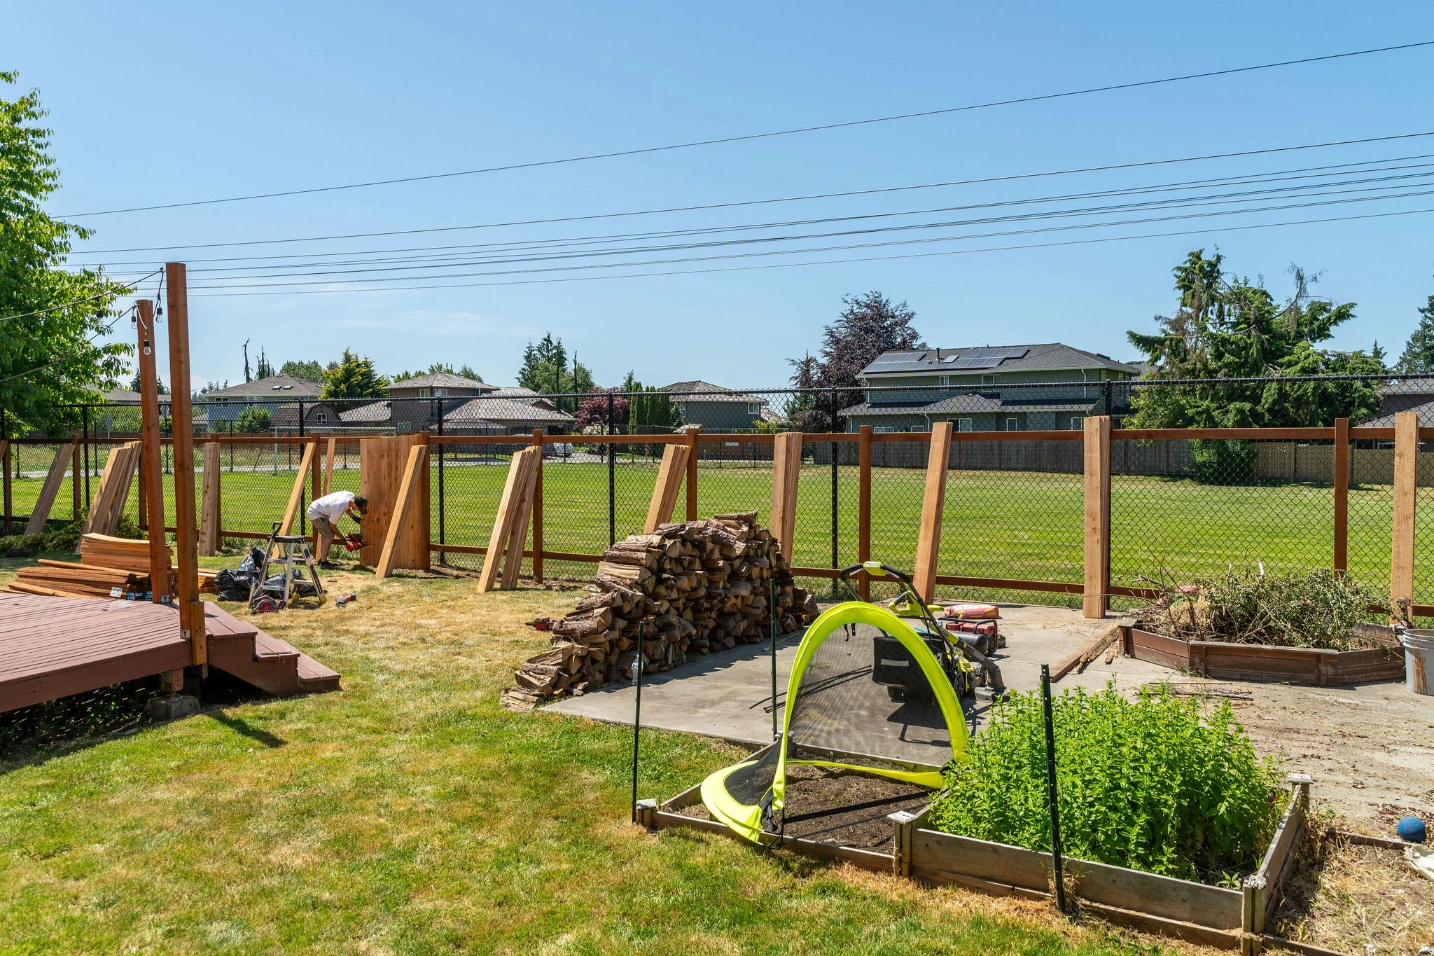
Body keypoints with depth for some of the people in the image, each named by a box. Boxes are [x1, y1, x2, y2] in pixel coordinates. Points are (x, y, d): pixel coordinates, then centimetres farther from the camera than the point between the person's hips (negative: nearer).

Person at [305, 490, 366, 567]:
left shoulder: (351, 495, -15)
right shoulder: (339, 509, -36)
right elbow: (332, 526, -20)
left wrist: (354, 517, -2)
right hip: (315, 512, -9)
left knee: (326, 535, 12)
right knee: (329, 536, -14)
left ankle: (322, 559, 22)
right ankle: (323, 562, -11)